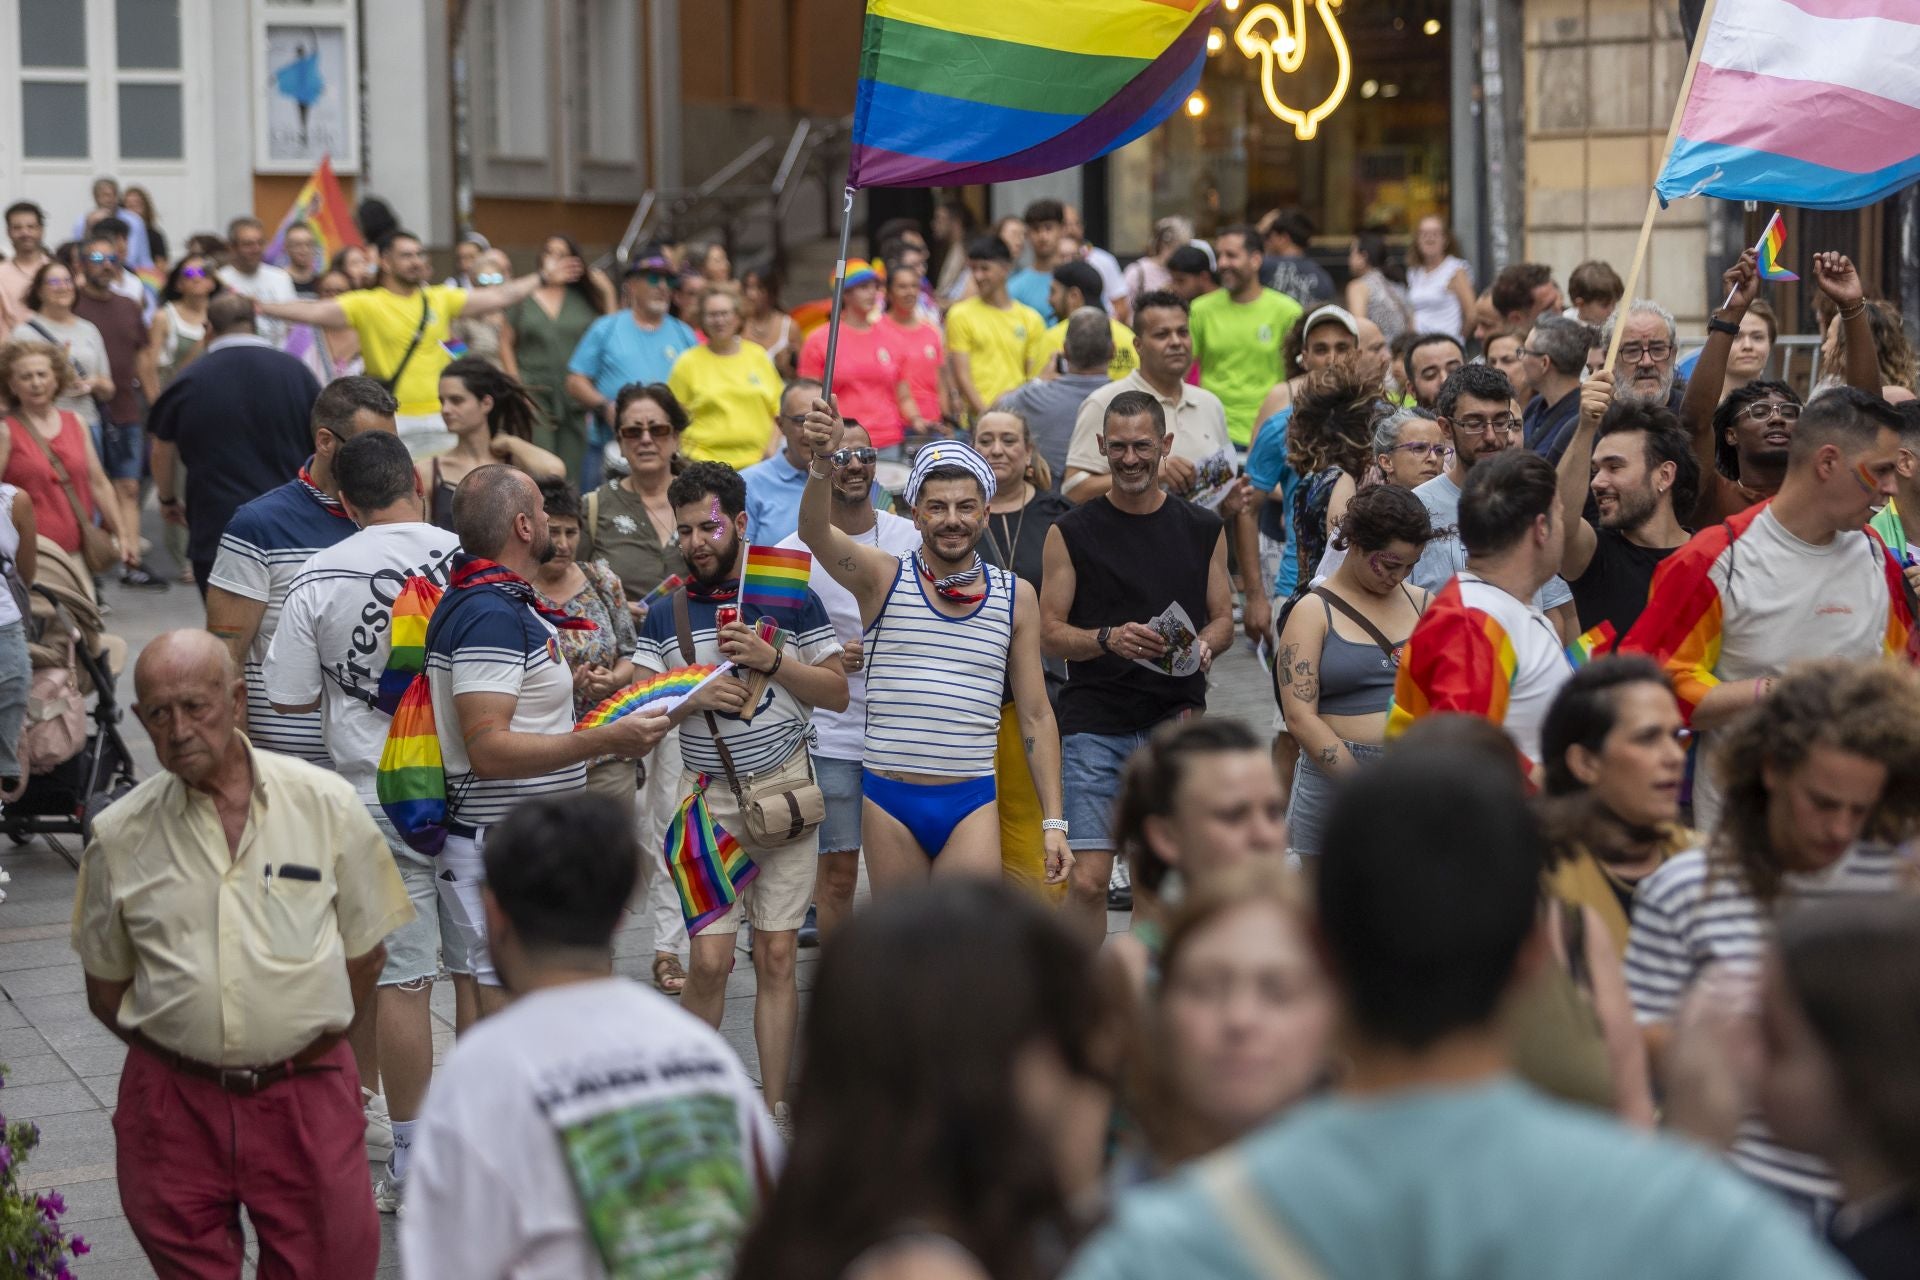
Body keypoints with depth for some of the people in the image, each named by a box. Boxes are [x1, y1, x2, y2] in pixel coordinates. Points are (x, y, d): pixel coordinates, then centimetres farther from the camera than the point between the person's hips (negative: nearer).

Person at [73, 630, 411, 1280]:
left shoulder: (326, 803, 0)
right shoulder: (119, 836, 2)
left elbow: (365, 951, 8)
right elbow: (105, 987, 11)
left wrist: (310, 1038, 2)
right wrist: (177, 1051, 2)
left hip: (305, 1091, -1)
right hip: (173, 1101, 1)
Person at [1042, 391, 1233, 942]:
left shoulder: (1203, 529, 11)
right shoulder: (1072, 533, 4)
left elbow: (1223, 619, 15)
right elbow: (1050, 632, 2)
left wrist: (1202, 646, -8)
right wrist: (1109, 639, -16)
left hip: (1176, 720, 2)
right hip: (1095, 725, -2)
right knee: (1087, 879, -9)